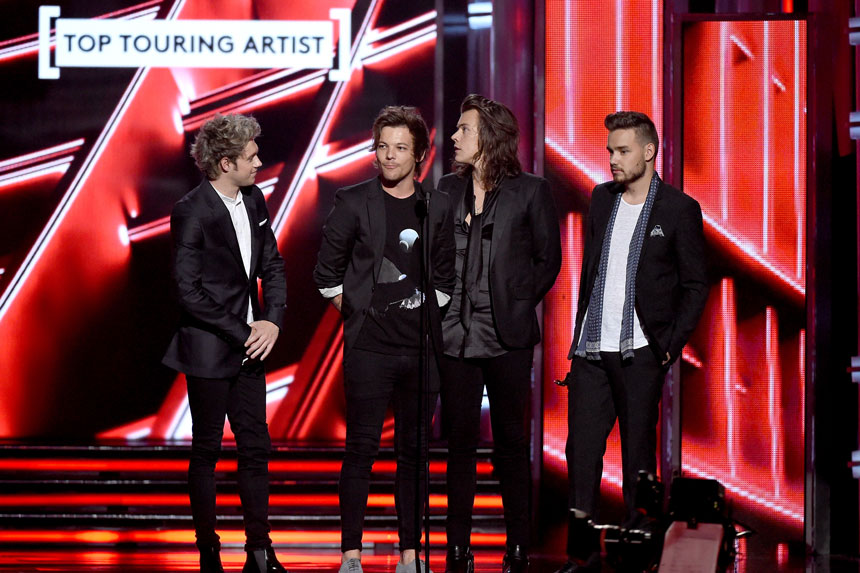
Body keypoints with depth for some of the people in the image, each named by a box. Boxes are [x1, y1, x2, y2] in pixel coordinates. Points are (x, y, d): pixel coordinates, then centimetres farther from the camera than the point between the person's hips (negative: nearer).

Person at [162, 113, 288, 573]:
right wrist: (242, 334, -15)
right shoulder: (192, 212, -14)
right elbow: (189, 292, -16)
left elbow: (273, 266, 12)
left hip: (249, 347, 6)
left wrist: (272, 320, -4)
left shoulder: (253, 200, 6)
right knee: (206, 450, 5)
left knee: (256, 448, 8)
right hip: (209, 350, -6)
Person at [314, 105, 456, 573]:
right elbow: (327, 271, 5)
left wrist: (430, 313, 8)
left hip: (421, 346, 3)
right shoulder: (353, 202, 0)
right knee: (361, 448, -2)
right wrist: (352, 312, 4)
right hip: (368, 346, -2)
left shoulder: (437, 207, 8)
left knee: (414, 450, 6)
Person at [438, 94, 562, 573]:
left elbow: (547, 259, 4)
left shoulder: (531, 191, -1)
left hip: (507, 336, -3)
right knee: (460, 442, 6)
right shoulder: (448, 189, 10)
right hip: (456, 334, 3)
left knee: (512, 443, 3)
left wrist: (519, 303, -1)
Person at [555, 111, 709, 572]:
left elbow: (695, 284, 0)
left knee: (638, 454, 2)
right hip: (591, 349, 5)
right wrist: (580, 334, 13)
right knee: (581, 449, 1)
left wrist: (671, 345, -7)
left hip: (639, 352, -5)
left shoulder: (679, 209, -3)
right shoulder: (601, 199, 12)